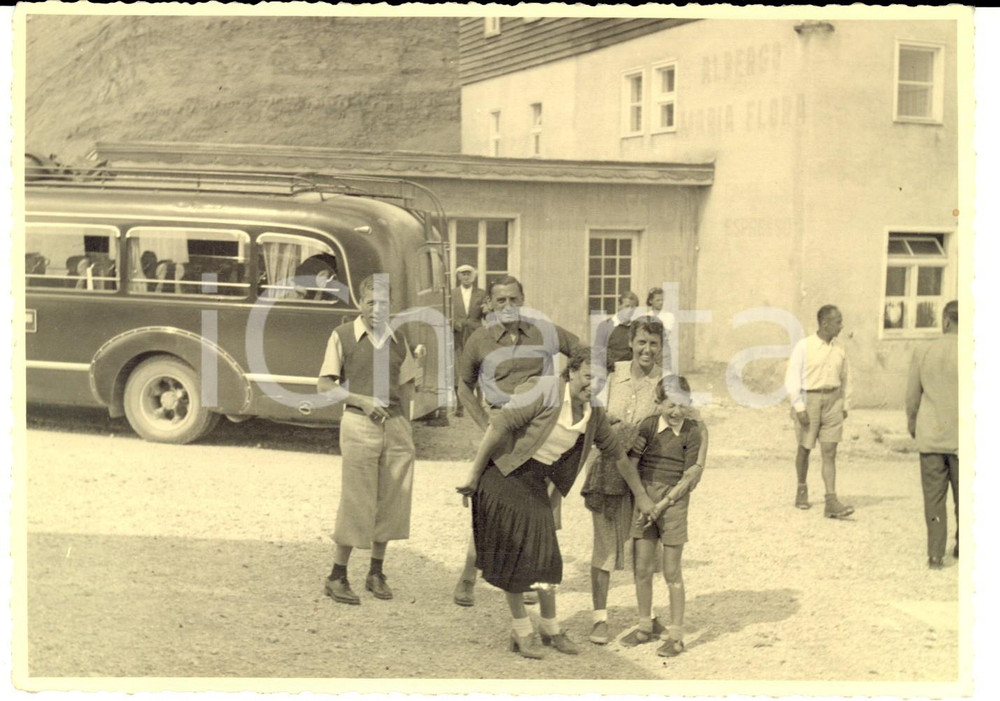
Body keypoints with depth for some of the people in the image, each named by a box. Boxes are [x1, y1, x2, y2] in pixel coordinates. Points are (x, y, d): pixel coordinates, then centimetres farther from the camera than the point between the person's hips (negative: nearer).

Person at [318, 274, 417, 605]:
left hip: (396, 425, 4)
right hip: (359, 425, -4)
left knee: (391, 501, 7)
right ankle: (337, 576, 8)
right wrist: (362, 400, -14)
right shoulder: (343, 336, -1)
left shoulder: (397, 340, 11)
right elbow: (325, 386, -3)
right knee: (356, 503, -3)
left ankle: (376, 572, 22)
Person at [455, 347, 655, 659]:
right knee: (512, 556, 0)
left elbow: (618, 454, 16)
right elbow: (500, 424, -20)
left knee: (545, 556, 5)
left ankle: (550, 627, 23)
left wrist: (641, 495, 24)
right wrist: (474, 474, -18)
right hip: (503, 477, -6)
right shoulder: (547, 391, -19)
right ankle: (522, 631, 13)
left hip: (535, 486, 6)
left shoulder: (594, 416, 2)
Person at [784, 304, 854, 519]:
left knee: (829, 452, -6)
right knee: (805, 449, 11)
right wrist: (798, 407, -16)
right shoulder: (804, 346, -9)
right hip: (808, 401, -3)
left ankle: (831, 503, -13)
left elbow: (844, 380, 18)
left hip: (832, 401, 3)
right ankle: (802, 489, 34)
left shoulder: (839, 349, 6)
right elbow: (792, 378, -10)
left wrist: (845, 405, 15)